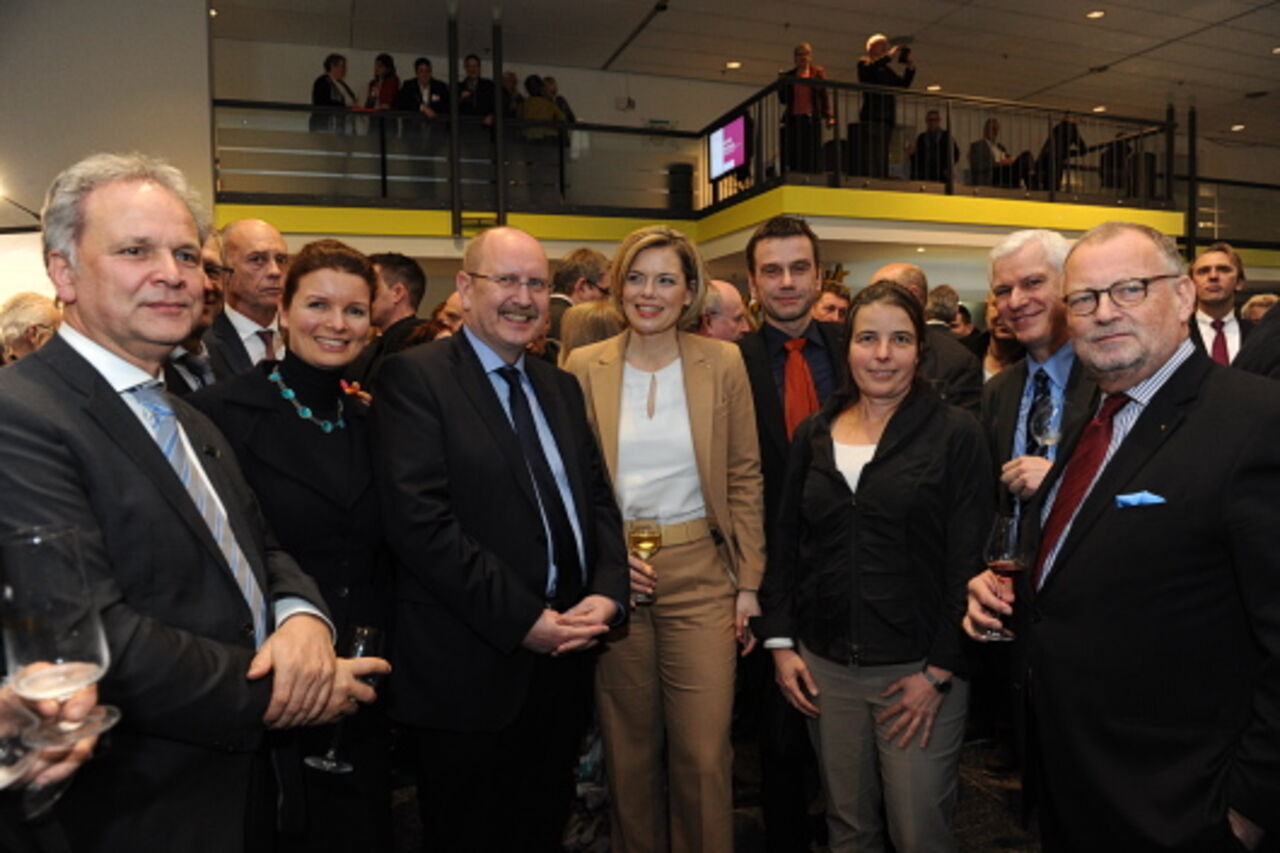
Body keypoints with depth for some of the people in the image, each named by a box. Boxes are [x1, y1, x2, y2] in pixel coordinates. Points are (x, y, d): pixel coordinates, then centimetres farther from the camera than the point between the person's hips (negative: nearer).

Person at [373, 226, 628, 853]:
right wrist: (523, 618, -19)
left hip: (563, 654, 6)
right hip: (468, 668, -6)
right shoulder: (414, 377, -10)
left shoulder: (561, 387, 12)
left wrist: (607, 592, -6)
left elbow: (598, 500, 11)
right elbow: (419, 519, -19)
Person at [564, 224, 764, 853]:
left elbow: (744, 477, 2)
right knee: (628, 751, 13)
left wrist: (749, 583, 0)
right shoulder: (583, 367, 0)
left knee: (705, 753, 1)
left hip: (700, 572, 0)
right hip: (613, 576, 1)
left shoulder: (722, 363, 0)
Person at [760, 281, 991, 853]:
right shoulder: (814, 435, 6)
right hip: (824, 666, 4)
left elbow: (969, 562, -8)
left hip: (919, 669, -3)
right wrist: (781, 642, 4)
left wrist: (940, 671, -10)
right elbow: (785, 545, 9)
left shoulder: (956, 435, -6)